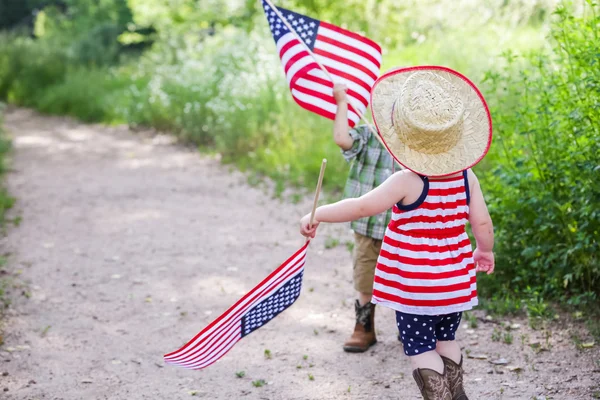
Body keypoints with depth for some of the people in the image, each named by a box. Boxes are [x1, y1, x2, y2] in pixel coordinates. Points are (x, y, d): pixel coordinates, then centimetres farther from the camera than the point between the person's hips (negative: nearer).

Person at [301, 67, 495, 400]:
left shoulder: (407, 182, -20)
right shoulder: (466, 177, -4)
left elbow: (360, 207, -20)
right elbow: (483, 223, 0)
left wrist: (315, 216, -10)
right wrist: (485, 251, 20)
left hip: (414, 285, -6)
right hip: (453, 281, 6)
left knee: (421, 349, 6)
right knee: (446, 341, 23)